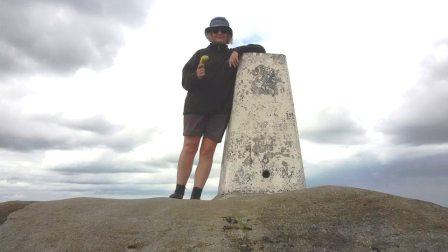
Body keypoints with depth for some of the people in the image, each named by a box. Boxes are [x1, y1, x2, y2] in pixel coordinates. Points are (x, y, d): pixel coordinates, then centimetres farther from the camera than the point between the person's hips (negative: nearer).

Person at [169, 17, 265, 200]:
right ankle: (178, 192, -1)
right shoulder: (201, 54, 15)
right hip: (196, 105, 0)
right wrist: (196, 76, -15)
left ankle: (196, 195, -5)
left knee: (208, 150, -5)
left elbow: (260, 50, 15)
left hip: (221, 109, 1)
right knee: (189, 147, -6)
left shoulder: (234, 55, 17)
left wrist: (238, 51, -1)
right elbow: (185, 80, 9)